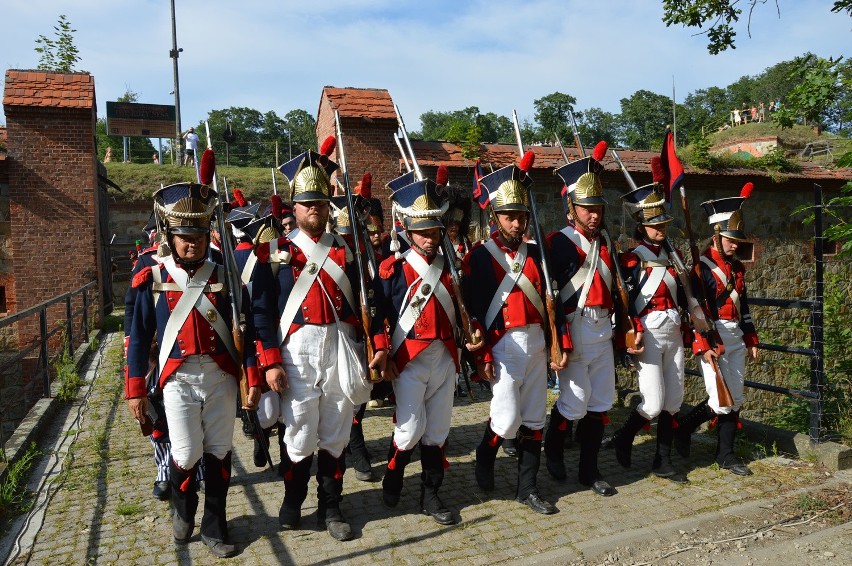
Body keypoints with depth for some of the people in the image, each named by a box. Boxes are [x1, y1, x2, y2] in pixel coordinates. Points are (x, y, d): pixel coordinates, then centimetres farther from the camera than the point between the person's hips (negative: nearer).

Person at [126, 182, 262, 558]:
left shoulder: (223, 276, 3)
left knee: (219, 452, 7)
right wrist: (135, 389, 4)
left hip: (221, 376, 1)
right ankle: (183, 512, 32)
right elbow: (139, 337, 4)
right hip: (179, 379, -1)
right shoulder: (152, 280, 1)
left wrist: (252, 377, 0)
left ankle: (214, 527, 26)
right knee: (186, 454, -1)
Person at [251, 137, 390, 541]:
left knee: (336, 434, 10)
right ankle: (292, 502, 29)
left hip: (341, 349, 2)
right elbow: (261, 310, -3)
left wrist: (379, 346, 1)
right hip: (297, 352, -2)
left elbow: (370, 301, 8)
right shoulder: (275, 253, 0)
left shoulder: (347, 250, 8)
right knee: (300, 434, 6)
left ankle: (331, 507, 26)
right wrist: (270, 362, -9)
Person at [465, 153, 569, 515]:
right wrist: (482, 357, -12)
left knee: (534, 420, 10)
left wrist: (561, 345, 6)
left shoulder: (536, 254, 10)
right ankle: (485, 457, 27)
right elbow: (473, 310, -8)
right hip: (503, 346, -5)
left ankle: (528, 489, 24)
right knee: (507, 421, -6)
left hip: (537, 343, 5)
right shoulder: (480, 257, -5)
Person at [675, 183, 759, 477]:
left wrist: (751, 340, 18)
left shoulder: (737, 266, 12)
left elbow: (743, 305, 19)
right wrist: (703, 347, -20)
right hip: (713, 339, -8)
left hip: (736, 340, 8)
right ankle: (682, 430, 15)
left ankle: (726, 454, 22)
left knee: (735, 400, 10)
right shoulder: (703, 267, -12)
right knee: (721, 403, -8)